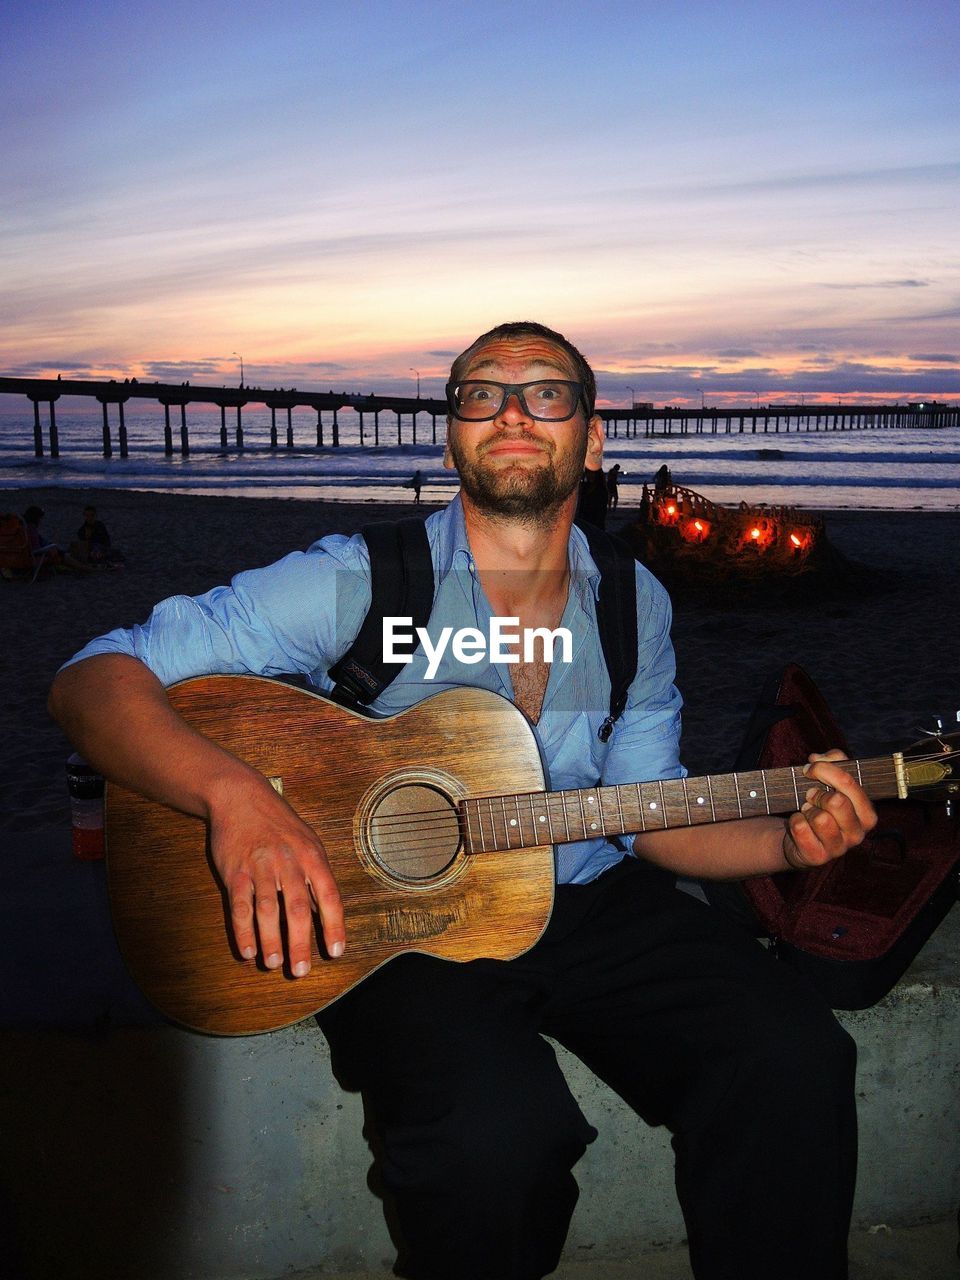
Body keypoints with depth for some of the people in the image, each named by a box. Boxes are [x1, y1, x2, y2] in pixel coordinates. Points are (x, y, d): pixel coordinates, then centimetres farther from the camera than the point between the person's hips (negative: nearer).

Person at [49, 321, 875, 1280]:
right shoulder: (355, 581, -11)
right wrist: (236, 795, -32)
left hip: (591, 904, 4)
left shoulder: (634, 603, 5)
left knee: (793, 1061, -19)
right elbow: (93, 679, -14)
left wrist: (788, 840, -6)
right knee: (498, 1129, -31)